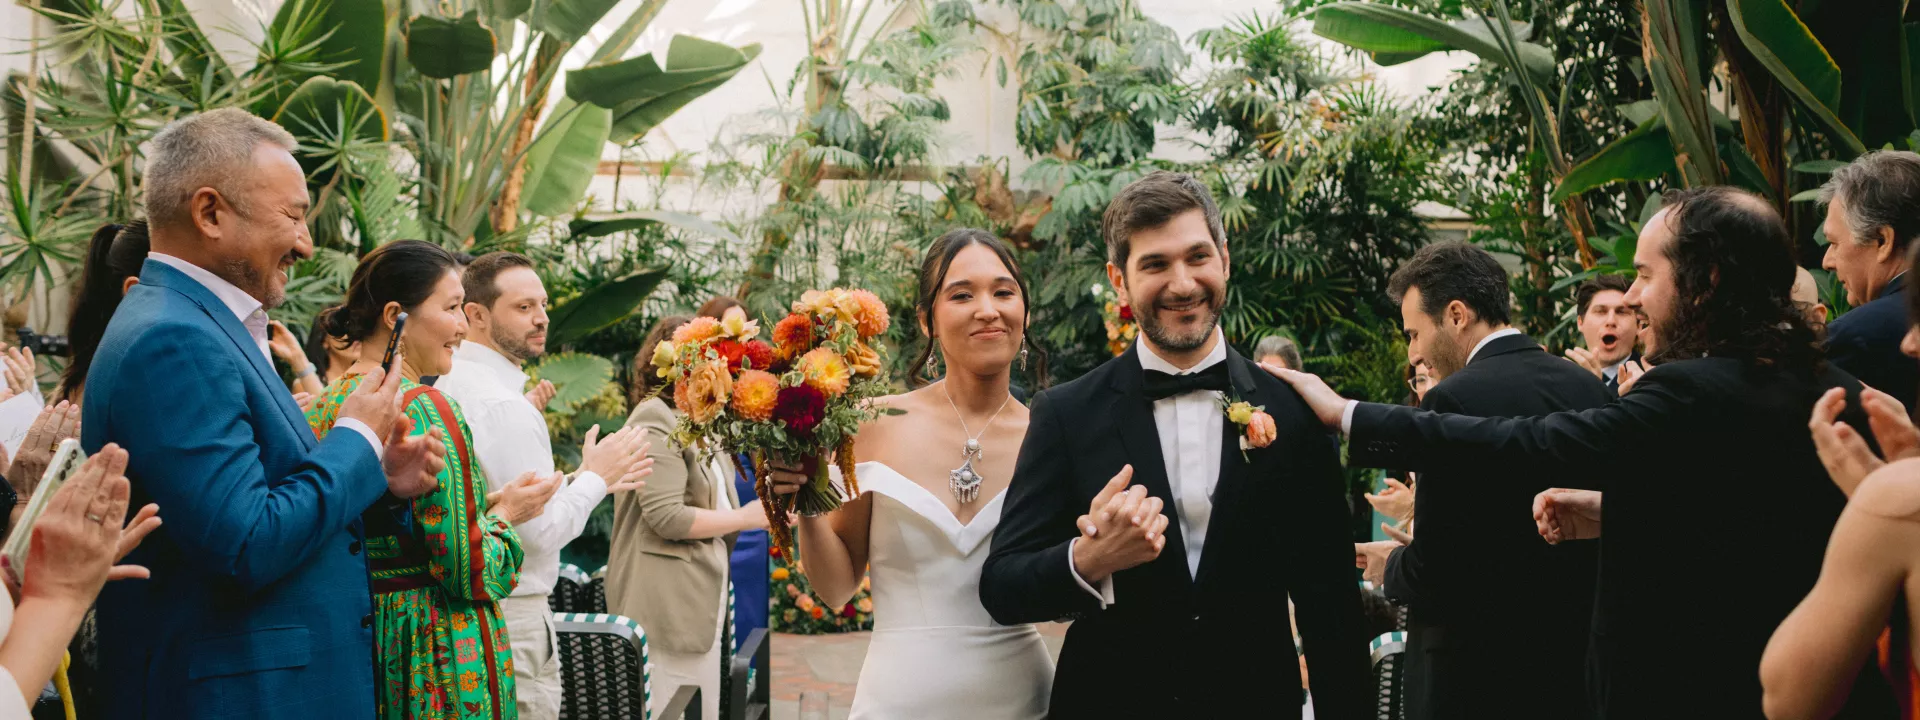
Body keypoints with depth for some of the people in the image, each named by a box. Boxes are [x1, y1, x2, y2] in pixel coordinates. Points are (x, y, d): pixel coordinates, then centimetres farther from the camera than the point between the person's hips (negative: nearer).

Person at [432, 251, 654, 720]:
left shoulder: (443, 384, 10)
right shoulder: (506, 406, -19)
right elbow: (542, 532, -20)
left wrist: (591, 481, 16)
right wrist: (595, 478, -4)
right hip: (511, 616, -10)